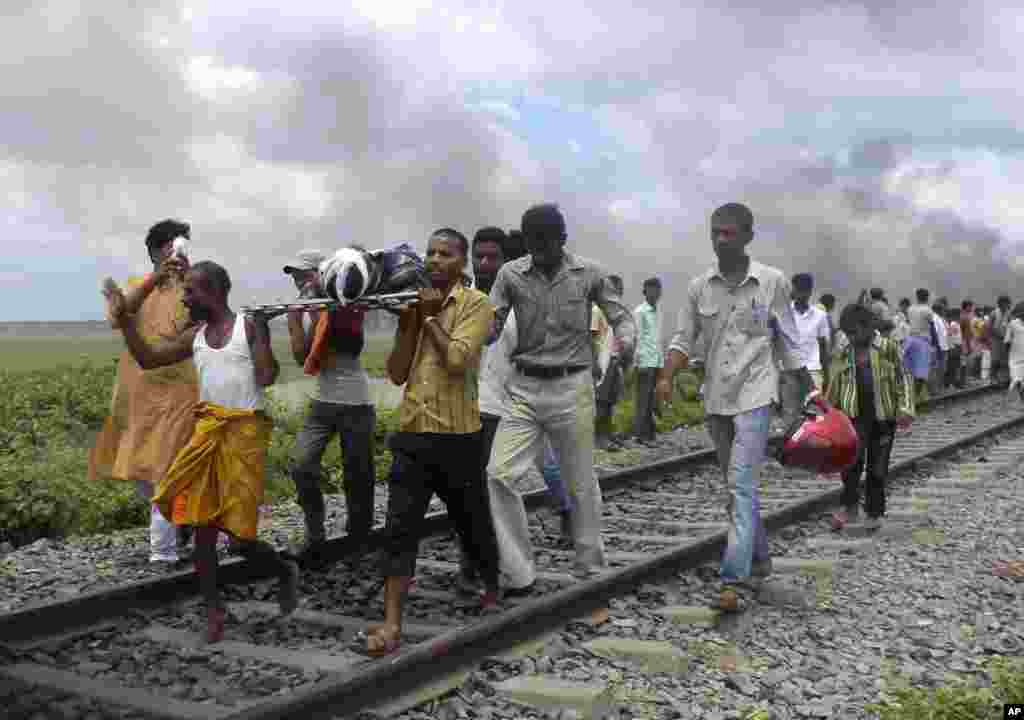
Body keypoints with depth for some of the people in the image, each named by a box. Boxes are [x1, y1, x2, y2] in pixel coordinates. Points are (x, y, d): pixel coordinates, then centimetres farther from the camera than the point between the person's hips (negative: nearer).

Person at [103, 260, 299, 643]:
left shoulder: (249, 325, -5)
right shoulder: (195, 336, 10)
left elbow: (267, 377, -12)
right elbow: (147, 357, 11)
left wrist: (262, 332, -18)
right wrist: (123, 318, 3)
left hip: (244, 432, -5)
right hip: (207, 431, 6)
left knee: (239, 534, -4)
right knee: (202, 524, 5)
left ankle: (285, 571, 25)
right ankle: (213, 609, 18)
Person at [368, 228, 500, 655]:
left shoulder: (475, 304, -5)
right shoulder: (415, 305, 11)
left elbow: (457, 359, -21)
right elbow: (396, 373, 5)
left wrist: (430, 316, -11)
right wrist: (408, 321, -5)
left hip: (456, 436, -4)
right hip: (412, 433, 4)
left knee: (471, 522, 14)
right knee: (399, 528, -3)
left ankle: (493, 590, 39)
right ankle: (391, 624, 0)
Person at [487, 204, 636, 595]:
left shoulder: (589, 274, -3)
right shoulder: (510, 275, -1)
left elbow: (620, 315, 6)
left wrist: (626, 341, -15)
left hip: (572, 388, -1)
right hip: (524, 388, 2)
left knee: (581, 484, 8)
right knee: (500, 474, -12)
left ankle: (590, 568, 28)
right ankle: (518, 574, -1)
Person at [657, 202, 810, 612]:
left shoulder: (772, 282, -4)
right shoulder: (700, 286, 3)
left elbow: (788, 343, 3)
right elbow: (684, 339, 3)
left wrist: (806, 391, 5)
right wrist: (666, 377, -14)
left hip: (754, 394, -4)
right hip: (716, 397, 4)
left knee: (742, 484, -14)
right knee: (738, 485, 15)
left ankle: (734, 579, -15)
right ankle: (759, 558, 32)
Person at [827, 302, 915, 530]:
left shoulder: (888, 348, -2)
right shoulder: (843, 355, 7)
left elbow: (903, 380, -2)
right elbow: (834, 389, 13)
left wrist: (904, 409, -11)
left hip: (884, 417, -1)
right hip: (856, 416, 1)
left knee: (878, 467, 7)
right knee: (853, 457, -19)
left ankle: (874, 512, 20)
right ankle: (850, 505, -6)